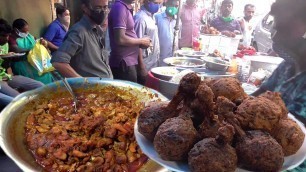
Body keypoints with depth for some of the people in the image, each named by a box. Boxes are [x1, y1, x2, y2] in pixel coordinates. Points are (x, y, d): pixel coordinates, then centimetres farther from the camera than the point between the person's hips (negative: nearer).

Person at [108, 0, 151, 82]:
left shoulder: (127, 8, 13)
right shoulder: (119, 7, -15)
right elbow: (120, 39, -23)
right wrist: (141, 41, -10)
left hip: (130, 62, 9)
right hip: (123, 63, -9)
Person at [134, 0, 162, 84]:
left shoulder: (151, 16, 11)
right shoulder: (140, 17, -16)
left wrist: (156, 60, 16)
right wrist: (141, 67, -20)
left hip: (153, 64, 8)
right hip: (146, 66, -8)